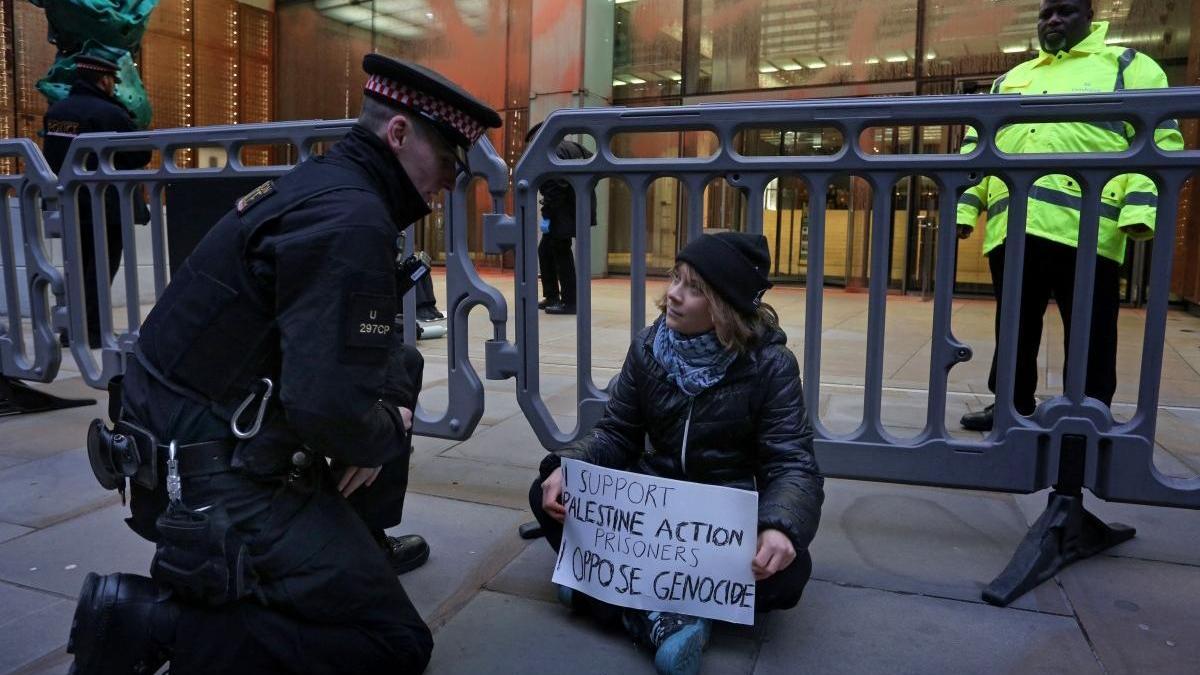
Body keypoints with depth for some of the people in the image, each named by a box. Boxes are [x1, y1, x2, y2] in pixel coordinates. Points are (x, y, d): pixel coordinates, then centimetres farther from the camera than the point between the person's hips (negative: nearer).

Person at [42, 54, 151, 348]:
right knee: (101, 268, 1)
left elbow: (51, 156, 14)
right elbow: (141, 155, -11)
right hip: (105, 206, -7)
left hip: (69, 205, 7)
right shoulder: (110, 114, -16)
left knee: (79, 267, 18)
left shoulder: (54, 112, 7)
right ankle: (91, 331, -1)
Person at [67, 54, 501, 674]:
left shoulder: (326, 184, 8)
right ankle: (148, 622, -6)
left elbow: (363, 346, 17)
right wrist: (385, 436, -9)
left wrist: (394, 402, 1)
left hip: (217, 440, 10)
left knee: (402, 368, 19)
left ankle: (358, 543, 28)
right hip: (219, 481, -10)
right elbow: (330, 408, -30)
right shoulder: (349, 218, -23)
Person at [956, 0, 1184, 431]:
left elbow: (1159, 139, 2)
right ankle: (1013, 405, 22)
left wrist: (1141, 207, -13)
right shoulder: (1009, 81, 27)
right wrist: (964, 205, 8)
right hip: (1011, 227, 4)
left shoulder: (1128, 67, 13)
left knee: (1088, 333, 1)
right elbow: (976, 146, 22)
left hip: (1084, 226, -4)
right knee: (1015, 326, 10)